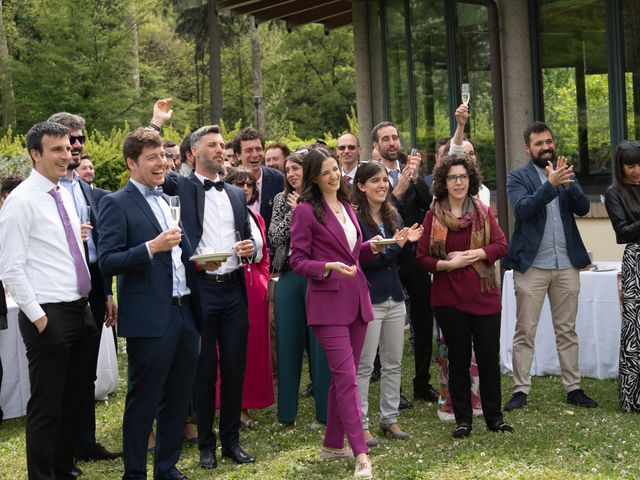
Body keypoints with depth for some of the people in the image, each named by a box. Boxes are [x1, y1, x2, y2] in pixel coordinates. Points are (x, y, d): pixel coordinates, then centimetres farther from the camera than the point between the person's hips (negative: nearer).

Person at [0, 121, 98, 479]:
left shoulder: (66, 195, 12)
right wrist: (37, 316, -16)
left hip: (81, 311, 8)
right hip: (49, 316, -8)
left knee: (75, 400, 16)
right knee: (46, 406, 0)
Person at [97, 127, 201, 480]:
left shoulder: (171, 202, 16)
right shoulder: (117, 204, -6)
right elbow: (107, 262, -14)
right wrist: (152, 247, -24)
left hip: (184, 314, 7)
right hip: (149, 319, -7)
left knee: (178, 398, 15)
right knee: (143, 402, 2)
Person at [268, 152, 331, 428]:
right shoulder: (281, 200, 10)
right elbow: (275, 237, 1)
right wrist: (293, 211, -8)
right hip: (289, 277, 4)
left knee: (320, 342, 1)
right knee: (287, 342, 7)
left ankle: (324, 410, 10)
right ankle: (286, 412, 16)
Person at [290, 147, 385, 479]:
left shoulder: (346, 207, 14)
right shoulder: (305, 211, -7)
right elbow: (298, 261, -8)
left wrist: (372, 247, 3)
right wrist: (329, 267, -23)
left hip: (356, 299, 7)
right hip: (327, 302, -7)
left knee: (343, 376, 12)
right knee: (347, 377, -11)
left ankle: (333, 444, 23)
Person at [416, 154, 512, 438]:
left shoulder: (483, 212, 6)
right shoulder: (433, 216, 0)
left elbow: (501, 245, -1)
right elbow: (422, 258, -2)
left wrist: (473, 254, -14)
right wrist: (449, 264, -16)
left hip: (484, 295, 1)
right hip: (449, 298, -1)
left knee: (489, 358, 3)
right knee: (459, 361, 7)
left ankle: (494, 417, 16)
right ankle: (462, 420, 17)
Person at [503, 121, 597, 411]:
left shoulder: (567, 175, 13)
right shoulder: (518, 177, 1)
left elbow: (583, 208, -1)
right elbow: (522, 208, -16)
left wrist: (567, 183, -18)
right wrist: (551, 185, -27)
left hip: (567, 264, 4)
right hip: (531, 265, -4)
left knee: (567, 330, 9)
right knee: (525, 331, -1)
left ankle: (573, 388, 15)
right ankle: (521, 390, 4)